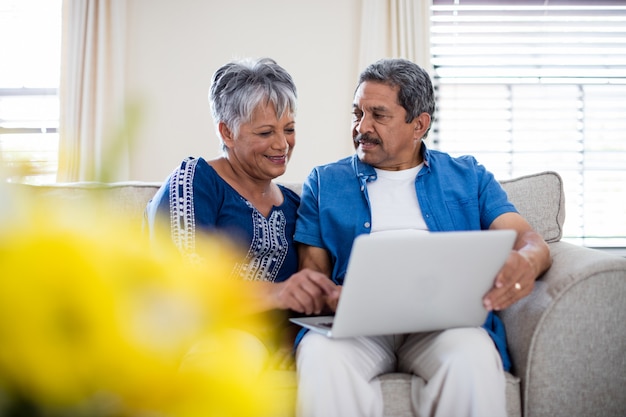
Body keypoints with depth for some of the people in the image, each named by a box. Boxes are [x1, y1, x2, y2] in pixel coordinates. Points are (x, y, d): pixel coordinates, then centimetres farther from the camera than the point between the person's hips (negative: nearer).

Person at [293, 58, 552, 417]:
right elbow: (313, 273, 11)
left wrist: (527, 262, -18)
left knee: (472, 359, -35)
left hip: (445, 320, 1)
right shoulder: (325, 182, 19)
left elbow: (528, 239, 9)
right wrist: (332, 298, -15)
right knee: (320, 354, -36)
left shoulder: (469, 177, 20)